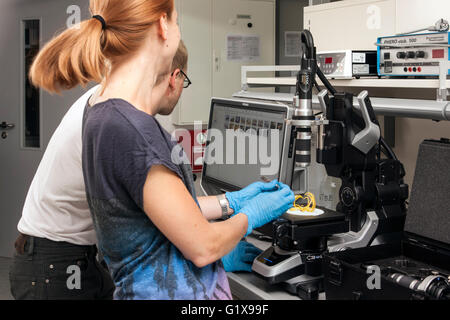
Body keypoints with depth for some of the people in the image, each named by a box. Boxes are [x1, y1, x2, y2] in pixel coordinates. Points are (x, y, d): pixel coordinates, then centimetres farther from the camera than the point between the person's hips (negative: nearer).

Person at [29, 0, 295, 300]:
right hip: (173, 291, -8)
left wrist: (233, 201, 18)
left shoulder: (104, 112, 3)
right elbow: (202, 247, -18)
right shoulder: (128, 128, -26)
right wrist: (252, 214, -1)